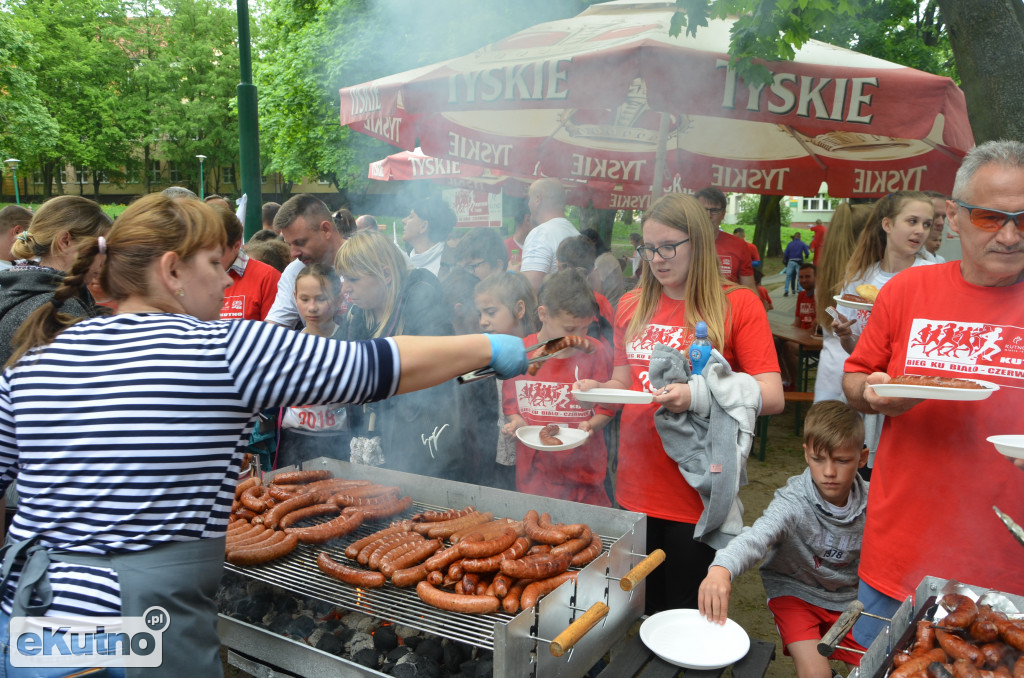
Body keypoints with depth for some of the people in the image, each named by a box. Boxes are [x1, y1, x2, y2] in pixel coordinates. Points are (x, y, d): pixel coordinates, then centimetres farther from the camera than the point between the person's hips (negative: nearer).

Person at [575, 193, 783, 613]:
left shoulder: (737, 304, -4)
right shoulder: (632, 306, 9)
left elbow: (772, 398, -11)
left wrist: (697, 395, -25)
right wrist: (597, 390, -5)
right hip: (636, 487, 4)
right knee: (645, 611, 14)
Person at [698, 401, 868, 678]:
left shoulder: (870, 502, -13)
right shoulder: (794, 501, -27)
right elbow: (757, 536, -46)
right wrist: (721, 569, -65)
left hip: (846, 597, 4)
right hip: (795, 592, -4)